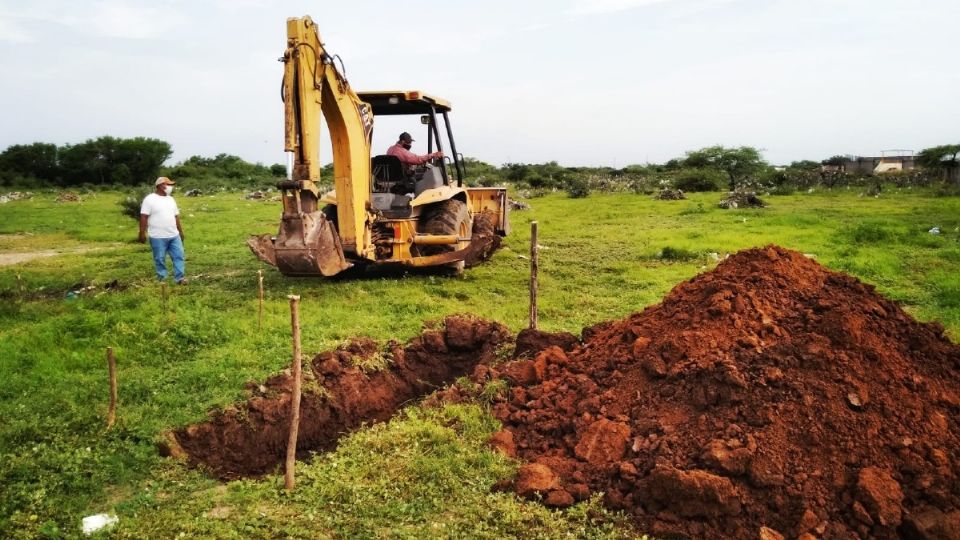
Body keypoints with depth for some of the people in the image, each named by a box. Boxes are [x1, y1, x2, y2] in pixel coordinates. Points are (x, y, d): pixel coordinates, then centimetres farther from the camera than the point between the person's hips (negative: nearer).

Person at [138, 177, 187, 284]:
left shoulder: (170, 199, 13)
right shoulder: (150, 199, -7)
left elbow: (176, 217, 18)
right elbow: (144, 217, -10)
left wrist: (180, 231, 19)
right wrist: (142, 233, -14)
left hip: (174, 235, 6)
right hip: (158, 237, -6)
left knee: (179, 256, 2)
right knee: (160, 259, 3)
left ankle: (180, 278, 6)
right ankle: (162, 279, 11)